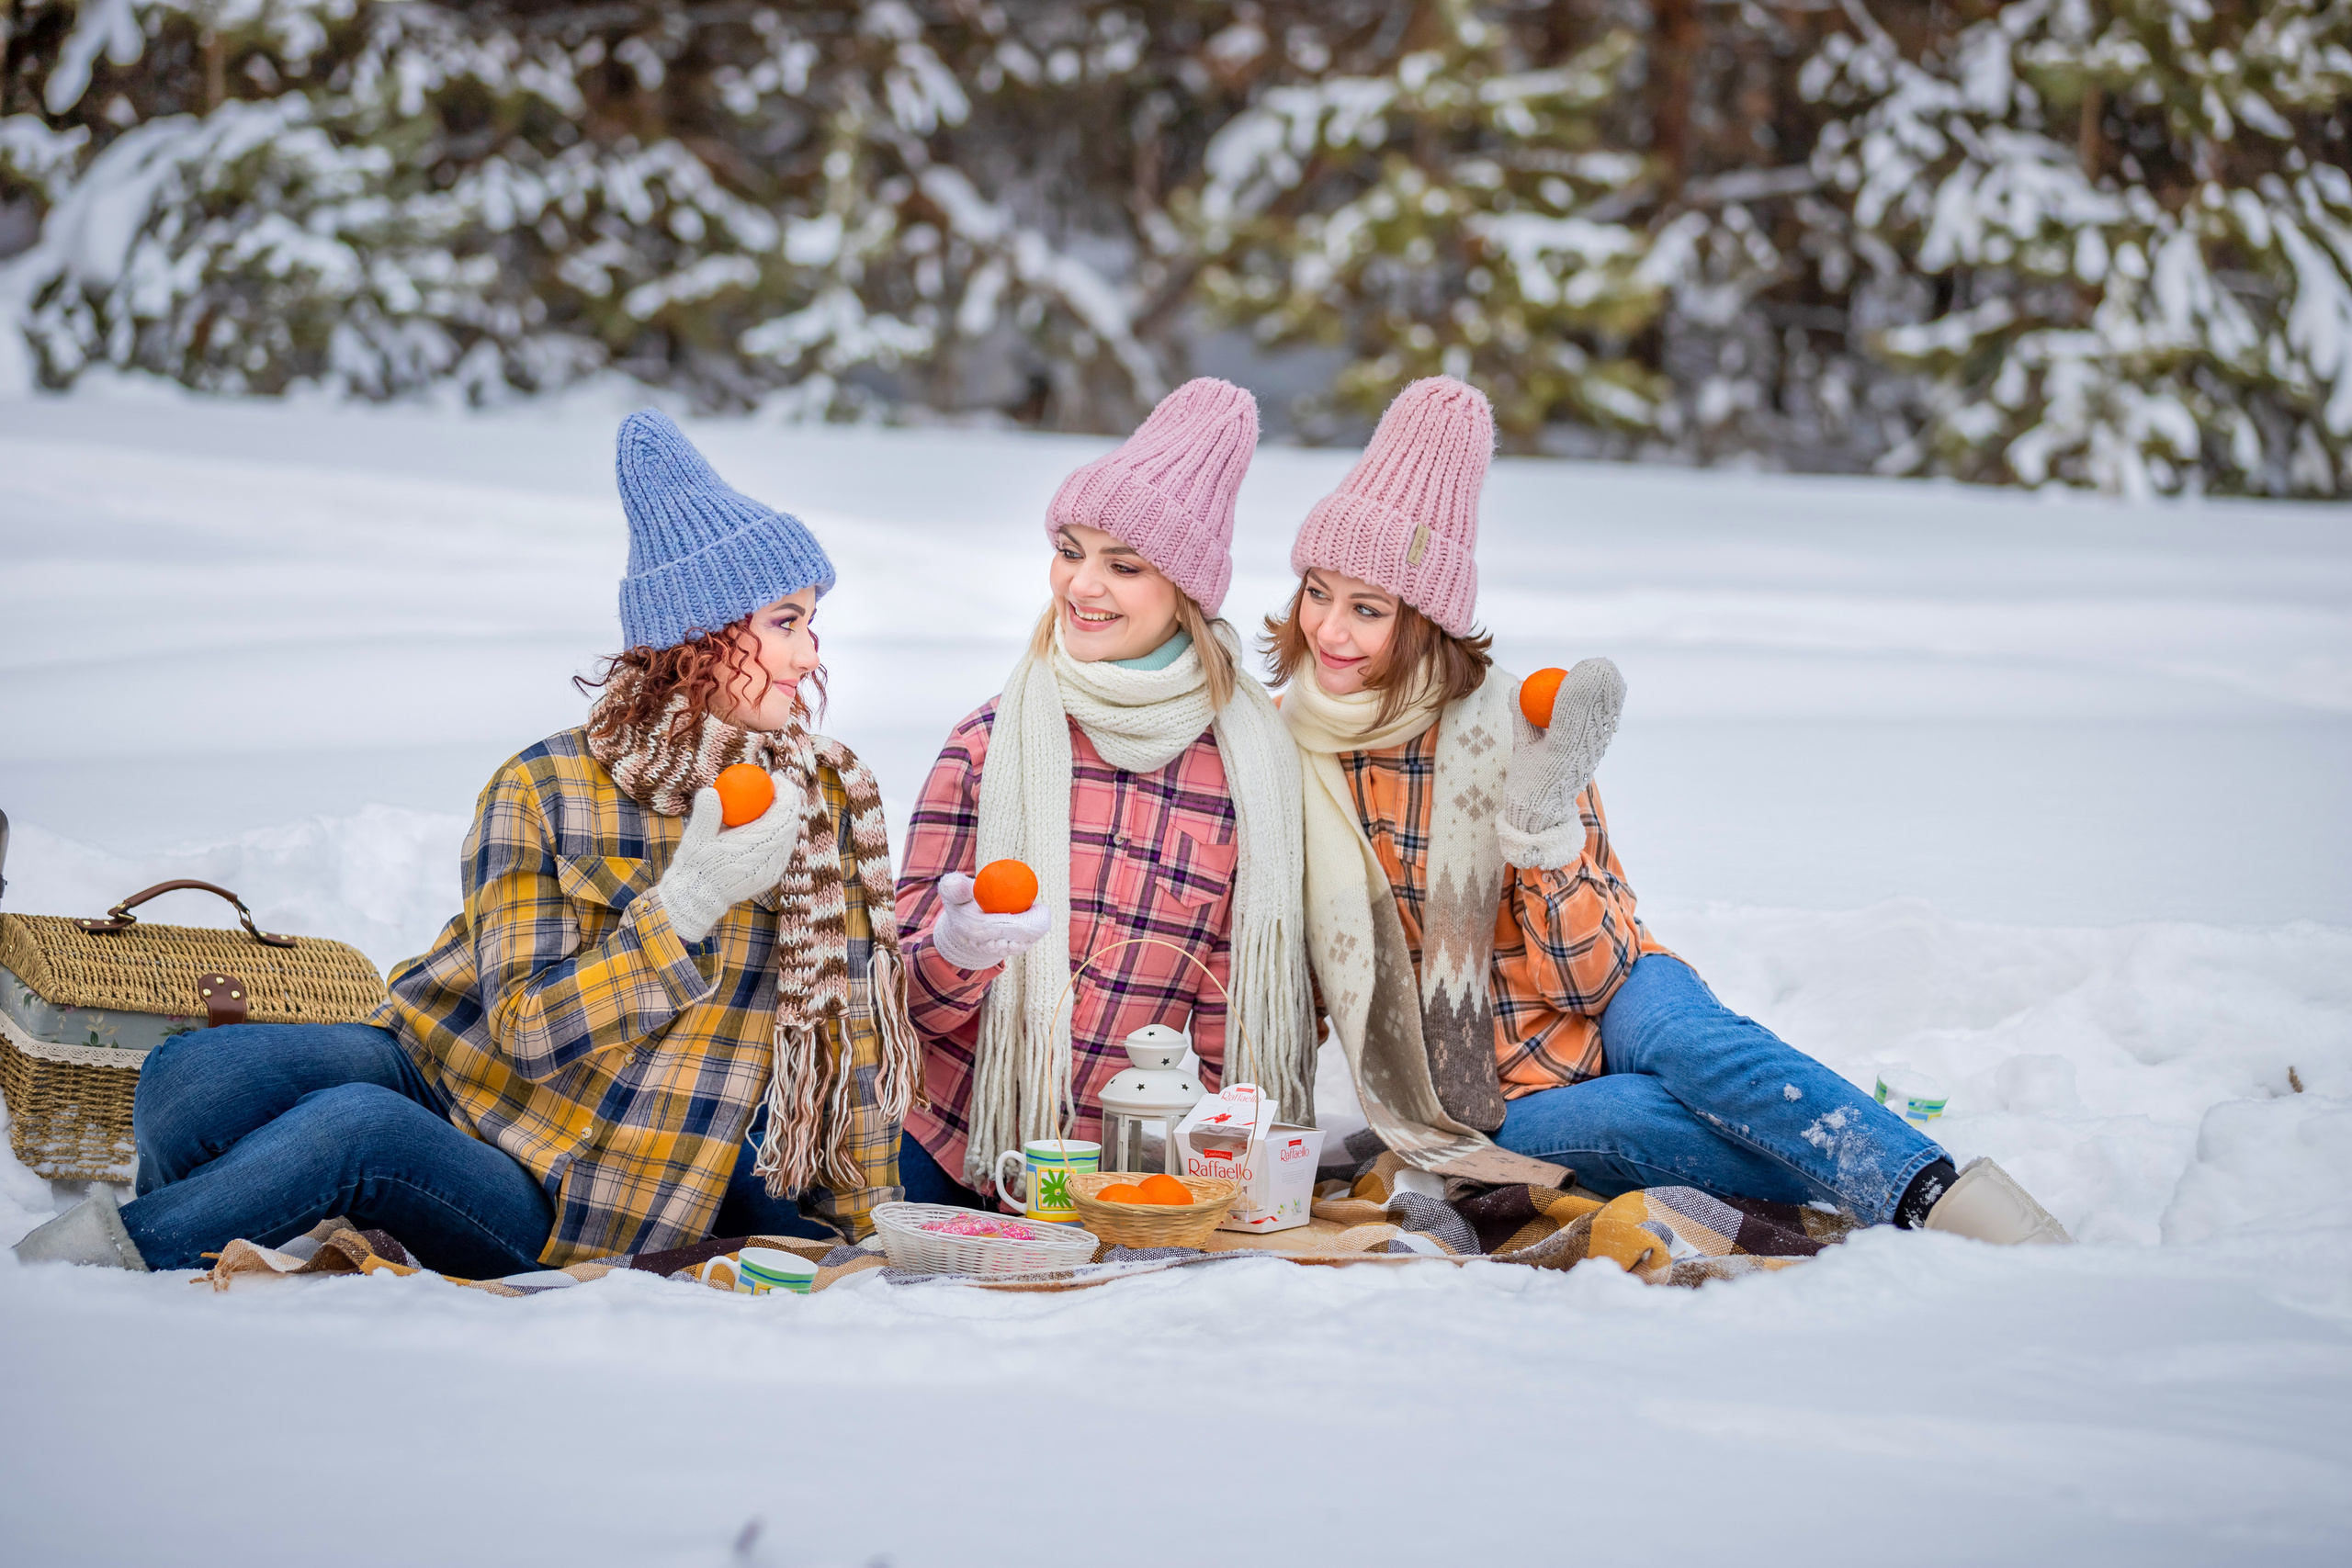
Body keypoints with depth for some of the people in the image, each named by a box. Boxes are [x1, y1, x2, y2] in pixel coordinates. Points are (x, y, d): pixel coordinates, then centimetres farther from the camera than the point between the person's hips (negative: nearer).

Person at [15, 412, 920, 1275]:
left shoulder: (829, 800, -1)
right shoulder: (541, 793, -6)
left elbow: (851, 1017, 7)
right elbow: (529, 1030, -12)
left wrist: (866, 1222, 7)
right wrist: (684, 902, -23)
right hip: (440, 1065, 1)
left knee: (358, 1123, -34)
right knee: (191, 1078, -29)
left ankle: (121, 1255, -15)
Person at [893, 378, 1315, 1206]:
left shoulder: (1253, 759, 0)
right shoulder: (987, 746, 0)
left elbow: (1238, 1010, 7)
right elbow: (905, 1000, 0)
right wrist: (955, 949, -21)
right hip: (955, 1161, 0)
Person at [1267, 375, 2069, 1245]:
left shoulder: (1508, 732, -10)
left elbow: (1591, 976, -13)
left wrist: (1543, 831, -27)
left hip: (1608, 1010, -1)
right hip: (1494, 1101, 1)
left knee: (1681, 1036, -38)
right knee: (1638, 1116, -35)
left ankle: (1949, 1196, -48)